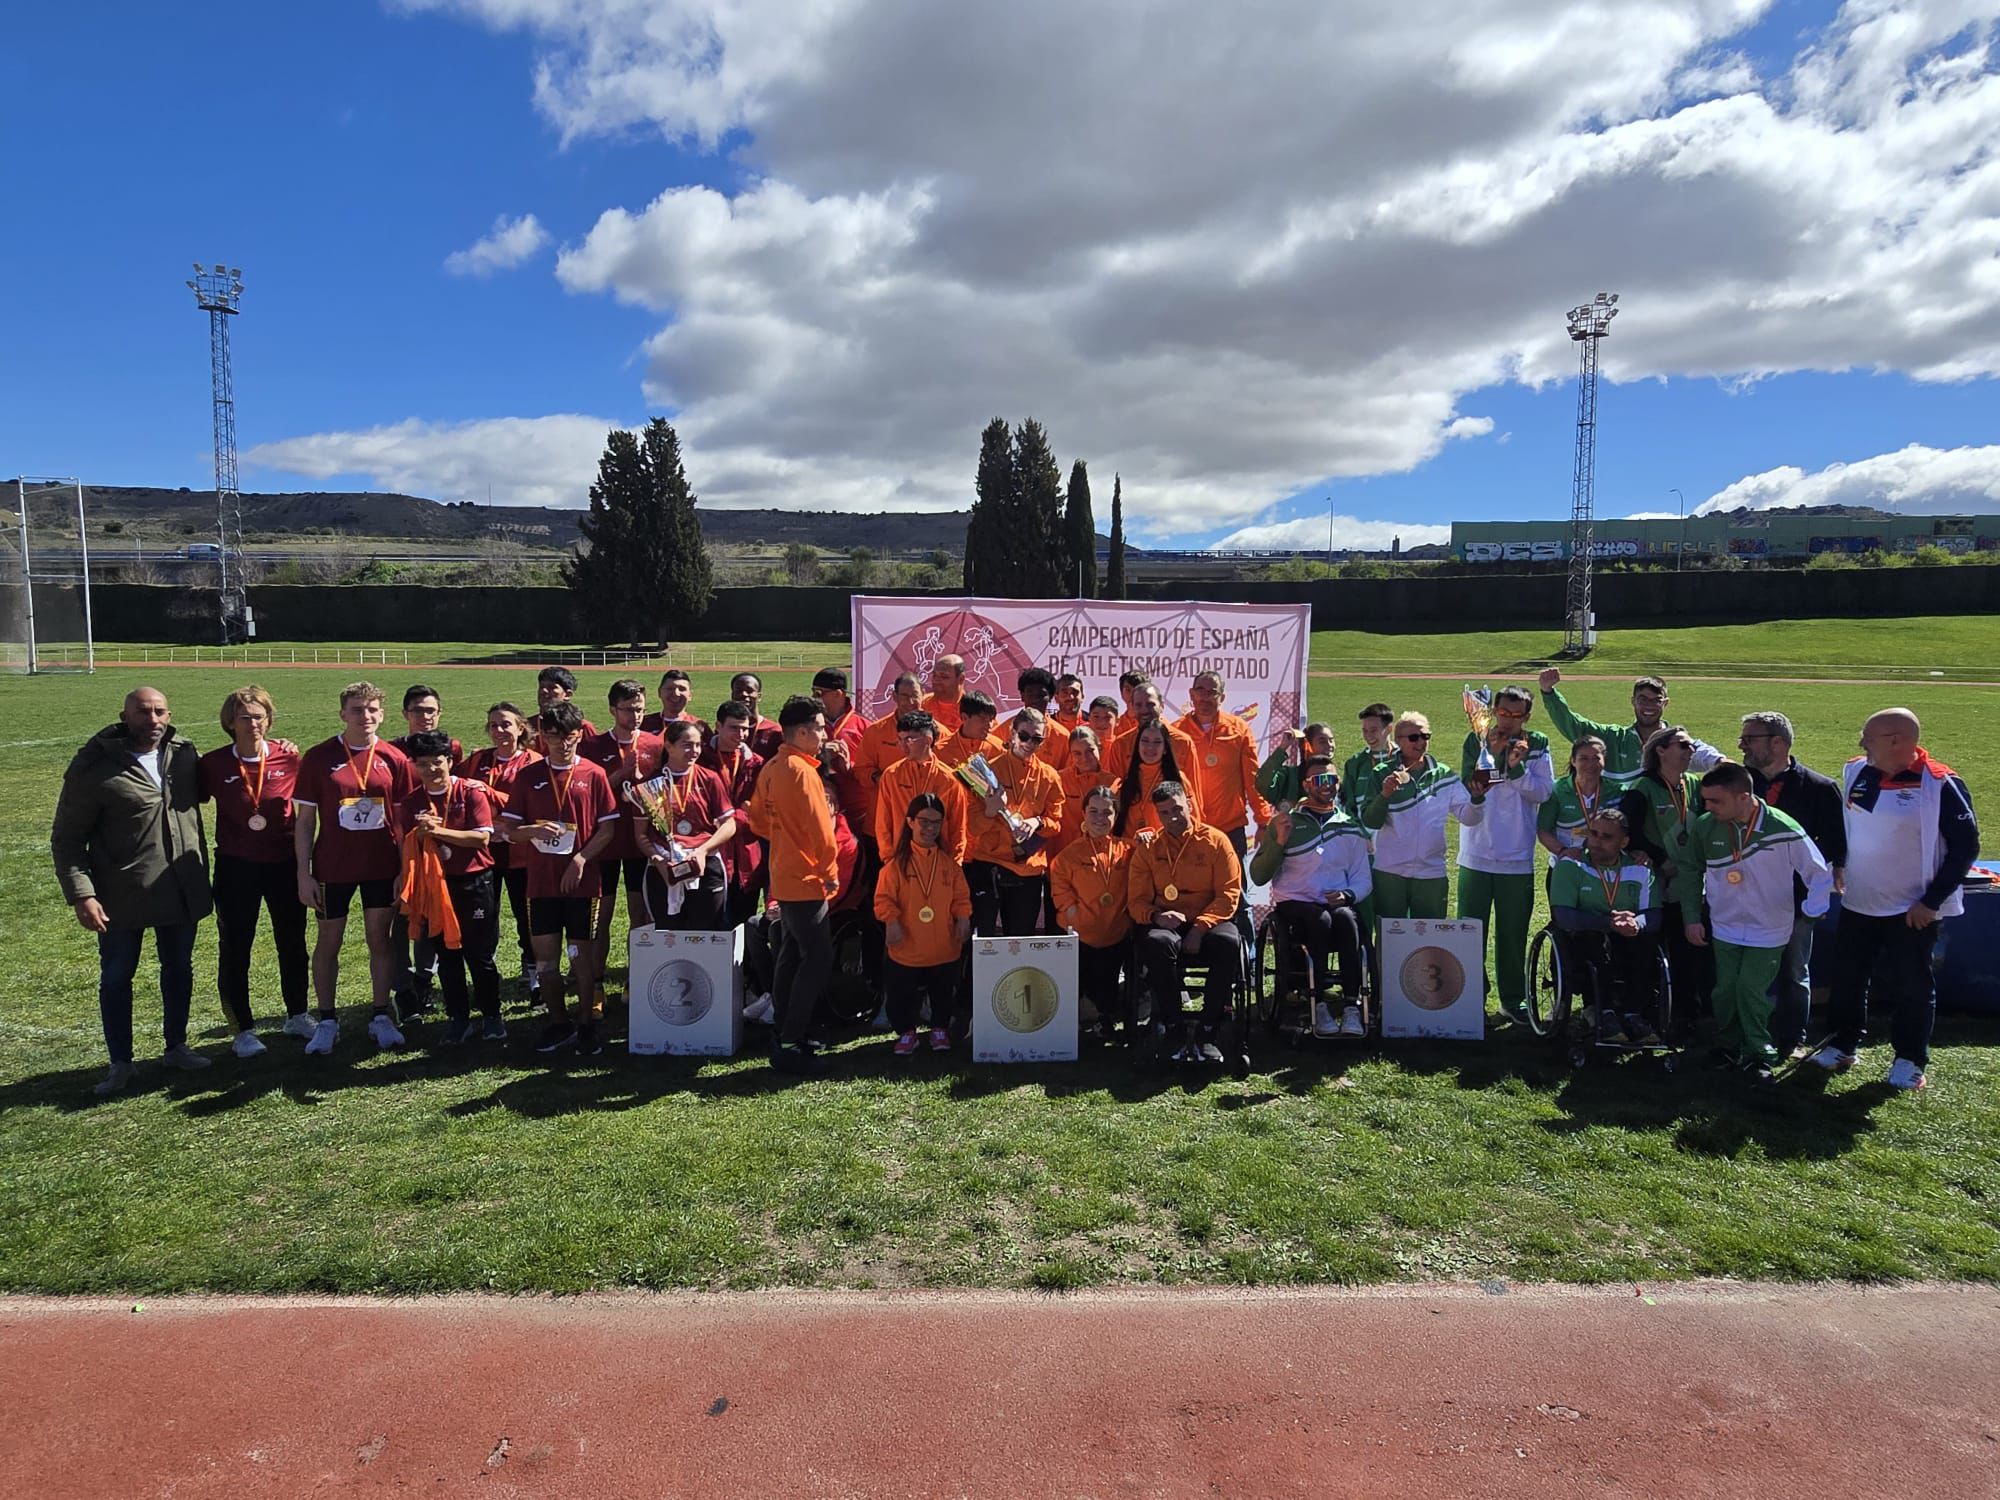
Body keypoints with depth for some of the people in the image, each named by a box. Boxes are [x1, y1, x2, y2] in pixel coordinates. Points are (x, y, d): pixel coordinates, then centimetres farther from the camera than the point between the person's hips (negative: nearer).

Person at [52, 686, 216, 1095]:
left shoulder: (184, 753, 1)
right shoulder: (94, 766, -11)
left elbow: (204, 789, 22)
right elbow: (67, 838, -8)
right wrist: (81, 894, -16)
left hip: (183, 892, 4)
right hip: (122, 898, -4)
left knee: (179, 970, 16)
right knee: (116, 978, 9)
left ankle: (176, 1046, 33)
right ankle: (120, 1063, 23)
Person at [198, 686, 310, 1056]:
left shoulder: (288, 758, -5)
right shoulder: (213, 764, -8)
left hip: (284, 863, 2)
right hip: (236, 868, -1)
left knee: (293, 942, 14)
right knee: (234, 949, 5)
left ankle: (297, 1015, 32)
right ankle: (244, 1030, 19)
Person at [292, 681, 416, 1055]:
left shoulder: (394, 759, -1)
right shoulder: (318, 758, -4)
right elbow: (304, 819, -1)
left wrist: (405, 868, -1)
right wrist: (303, 873, -5)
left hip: (382, 865, 1)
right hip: (332, 866, -1)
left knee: (380, 938, 8)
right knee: (328, 940, 9)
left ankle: (381, 1017, 20)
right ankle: (327, 1021, 22)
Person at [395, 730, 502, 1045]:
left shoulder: (472, 792, -7)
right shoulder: (410, 802, 4)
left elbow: (482, 837, -15)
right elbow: (406, 847, 4)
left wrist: (438, 830, -20)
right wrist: (420, 833, -17)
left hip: (475, 883, -3)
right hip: (435, 885, 3)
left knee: (480, 955, 4)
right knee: (447, 956, 9)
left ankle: (491, 1016, 19)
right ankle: (458, 1018, 22)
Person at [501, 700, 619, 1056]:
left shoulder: (594, 775, 0)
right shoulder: (528, 776, 4)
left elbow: (607, 828, 0)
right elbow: (508, 828, 5)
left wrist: (580, 859, -13)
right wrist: (533, 831, -17)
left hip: (582, 879, -2)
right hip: (541, 880, 2)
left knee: (582, 954, 3)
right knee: (545, 955, 5)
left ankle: (587, 1023, 15)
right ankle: (558, 1023, 19)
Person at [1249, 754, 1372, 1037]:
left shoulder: (1350, 828, 16)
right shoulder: (1286, 823, 8)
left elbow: (1364, 879, 15)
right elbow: (1258, 876, 0)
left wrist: (1347, 895, -7)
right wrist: (1278, 842, -14)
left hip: (1338, 904, 2)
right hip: (1294, 905, -2)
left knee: (1346, 917, -33)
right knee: (1320, 918, -35)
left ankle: (1351, 1004, -33)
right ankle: (1320, 1004, -30)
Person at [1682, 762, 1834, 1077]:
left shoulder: (1783, 829, -21)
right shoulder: (1704, 827, -12)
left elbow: (1820, 874, -7)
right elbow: (1691, 872, 3)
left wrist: (1813, 912, -4)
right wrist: (1692, 918, 2)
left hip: (1768, 930, -3)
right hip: (1724, 928, 3)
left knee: (1750, 989, -5)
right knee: (1726, 990, 8)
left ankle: (1759, 1053, 14)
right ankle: (1727, 1048, 28)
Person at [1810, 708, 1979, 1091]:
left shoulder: (1940, 785, -17)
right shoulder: (1856, 772, -1)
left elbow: (1966, 845, -13)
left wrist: (1933, 900, -14)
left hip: (1911, 911, -5)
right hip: (1857, 903, 5)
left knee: (1911, 986, 8)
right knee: (1847, 978, 13)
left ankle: (1911, 1059, 23)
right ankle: (1843, 1045, 28)